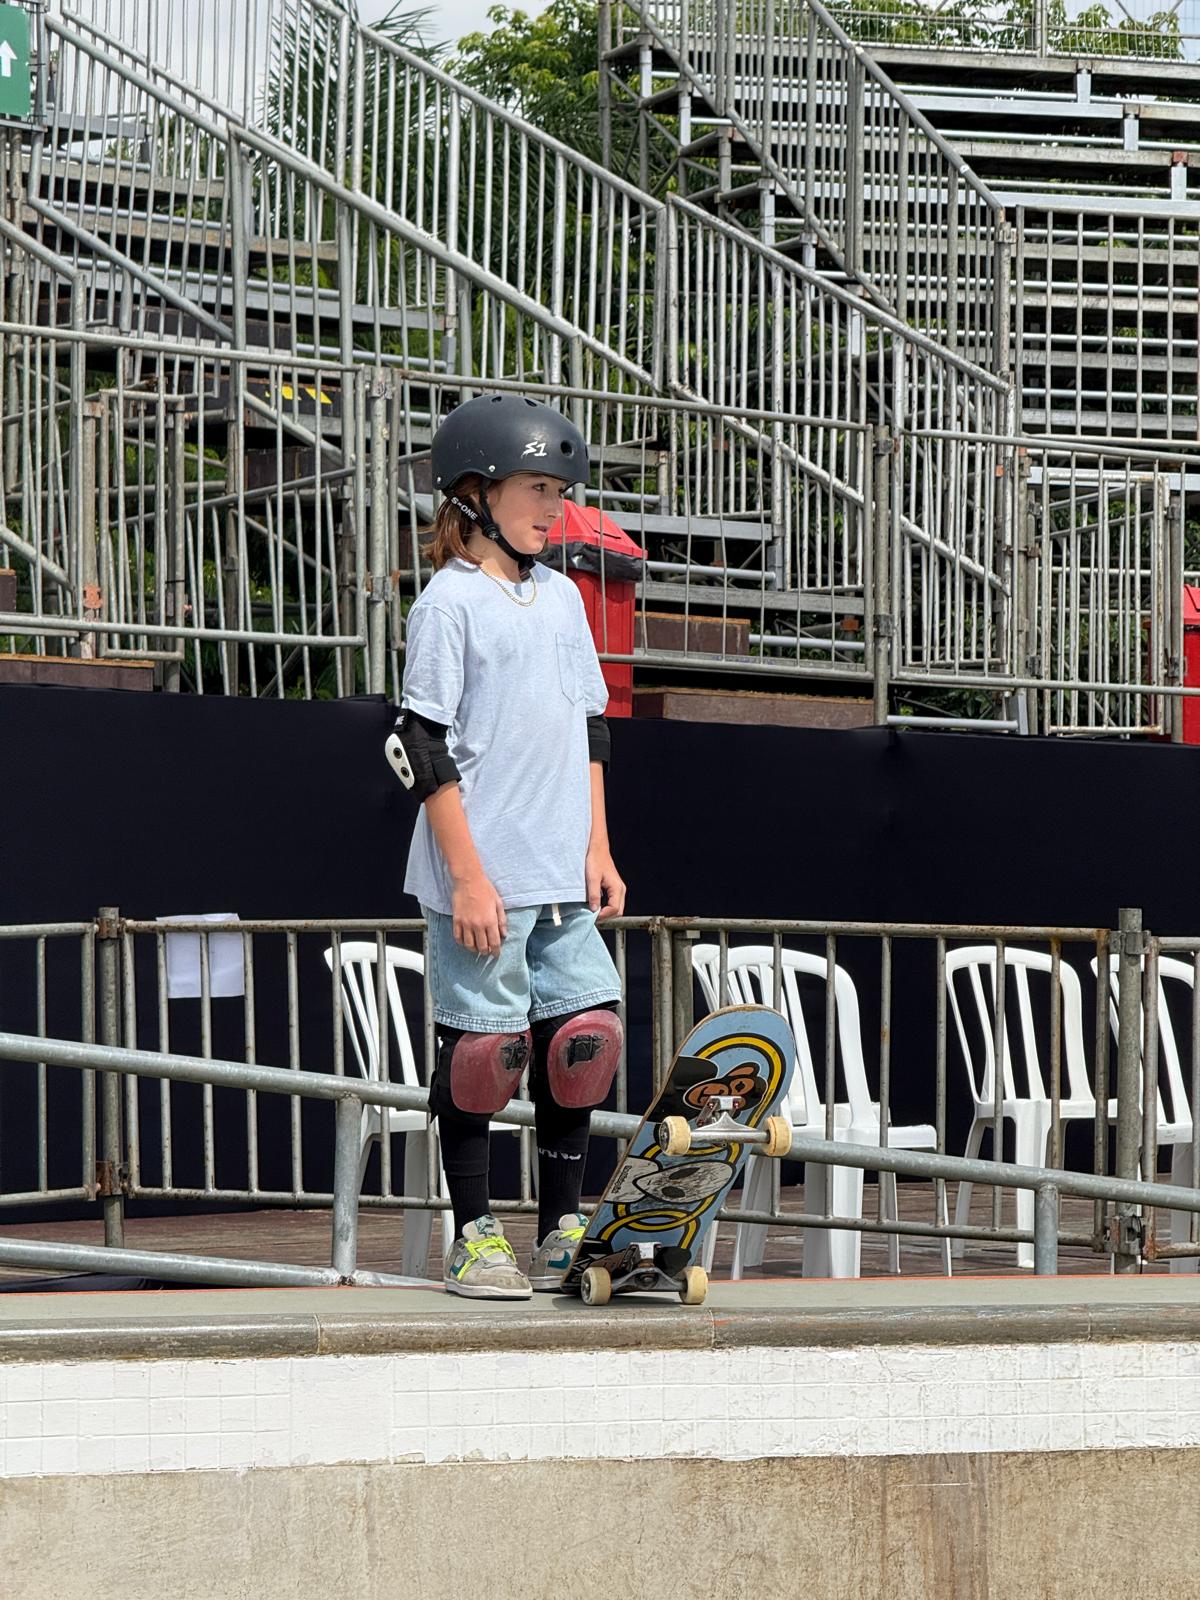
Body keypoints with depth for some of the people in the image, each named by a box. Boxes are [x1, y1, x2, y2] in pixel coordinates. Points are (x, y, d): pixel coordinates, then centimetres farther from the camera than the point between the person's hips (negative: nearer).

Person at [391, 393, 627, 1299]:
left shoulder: (561, 597, 14)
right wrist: (468, 874, -16)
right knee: (481, 1044, -2)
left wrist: (598, 848, 11)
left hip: (563, 877, 7)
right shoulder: (451, 602, -8)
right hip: (482, 876, -7)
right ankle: (476, 1238, 8)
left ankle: (563, 1234, 14)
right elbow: (425, 748, -12)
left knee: (583, 1036, 4)